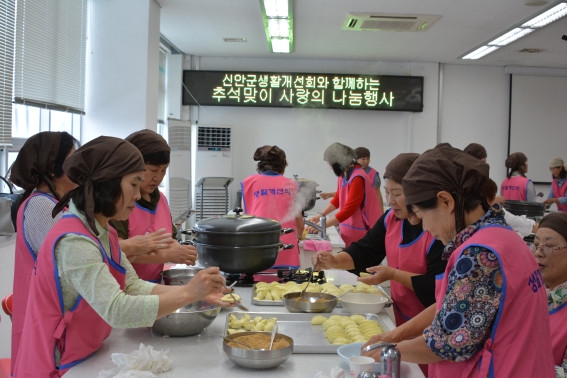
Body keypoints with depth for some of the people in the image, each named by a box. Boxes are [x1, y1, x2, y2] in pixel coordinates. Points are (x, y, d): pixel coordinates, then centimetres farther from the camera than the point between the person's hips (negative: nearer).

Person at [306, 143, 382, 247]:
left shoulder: (358, 178, -20)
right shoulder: (343, 175, 5)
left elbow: (348, 209, -21)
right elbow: (337, 200, 17)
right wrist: (320, 216, 7)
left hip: (363, 230, -7)